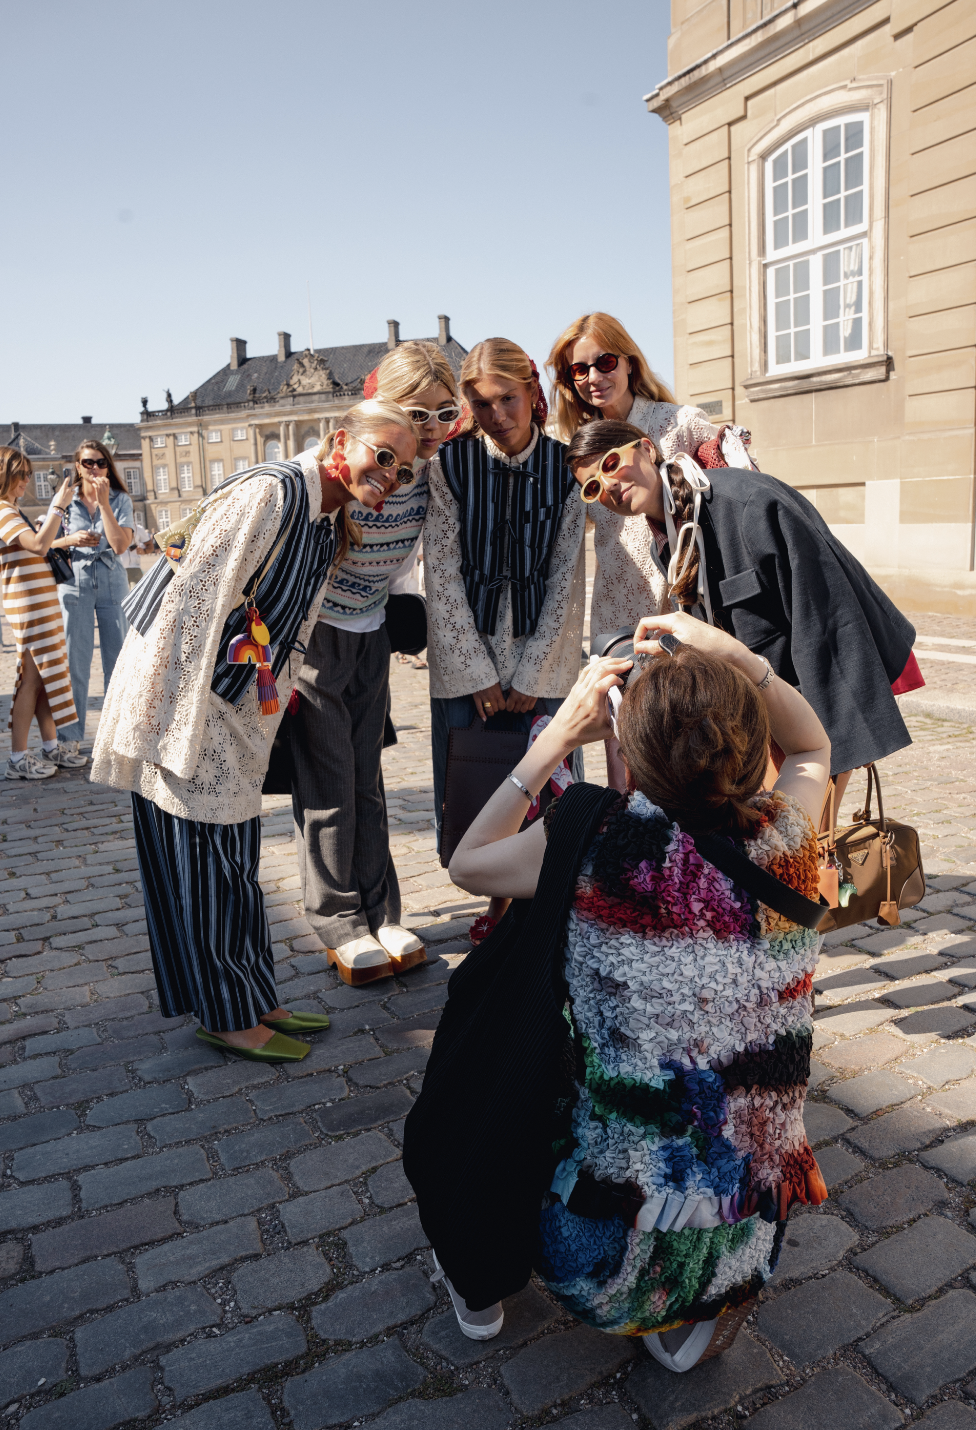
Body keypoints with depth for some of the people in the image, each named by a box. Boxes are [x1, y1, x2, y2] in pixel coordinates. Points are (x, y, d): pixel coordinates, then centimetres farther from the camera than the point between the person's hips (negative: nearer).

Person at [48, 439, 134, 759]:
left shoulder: (120, 500, 2)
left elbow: (120, 545, -12)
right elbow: (45, 544, 9)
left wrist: (104, 502, -14)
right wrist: (71, 540, -10)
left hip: (112, 585, 0)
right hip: (75, 585, 0)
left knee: (117, 661, 4)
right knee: (75, 663, 2)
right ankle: (72, 735, 11)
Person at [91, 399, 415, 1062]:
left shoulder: (331, 525, 10)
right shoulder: (269, 493, -19)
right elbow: (198, 599, -23)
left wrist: (272, 712, 17)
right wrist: (185, 727, -23)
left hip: (236, 708, 9)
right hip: (180, 695, -9)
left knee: (235, 853, 16)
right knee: (201, 853, 1)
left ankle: (254, 999, 28)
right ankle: (226, 1016, 16)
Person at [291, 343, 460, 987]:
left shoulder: (434, 472, -7)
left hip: (371, 632, 5)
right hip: (311, 632, -5)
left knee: (367, 777, 10)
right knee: (328, 782, 0)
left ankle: (381, 914, 19)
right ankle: (341, 925, 13)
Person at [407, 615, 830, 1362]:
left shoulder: (601, 842, -24)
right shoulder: (786, 843, -15)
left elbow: (467, 863, -2)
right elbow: (814, 747, 10)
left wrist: (556, 738, -3)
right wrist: (736, 656, -2)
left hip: (608, 1232, -3)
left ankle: (481, 1289, 45)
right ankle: (694, 1320, 33)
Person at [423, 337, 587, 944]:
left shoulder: (565, 466, -1)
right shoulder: (450, 464, -2)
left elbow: (567, 579, -2)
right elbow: (442, 575, -4)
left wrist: (529, 677, -6)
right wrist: (479, 674, -8)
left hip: (542, 658, 0)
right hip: (465, 656, 0)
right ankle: (499, 898, 25)